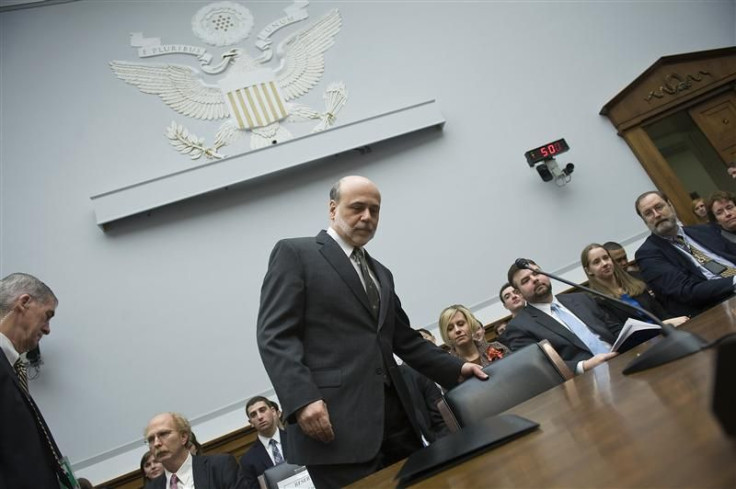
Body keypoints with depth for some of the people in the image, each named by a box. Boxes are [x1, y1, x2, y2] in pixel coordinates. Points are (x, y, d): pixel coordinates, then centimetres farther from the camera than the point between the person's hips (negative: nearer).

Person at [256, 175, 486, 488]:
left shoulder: (381, 273, 23)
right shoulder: (294, 253, 1)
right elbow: (275, 335, -9)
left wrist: (455, 369, 10)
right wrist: (302, 399, -21)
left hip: (394, 417, 7)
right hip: (334, 422, -6)